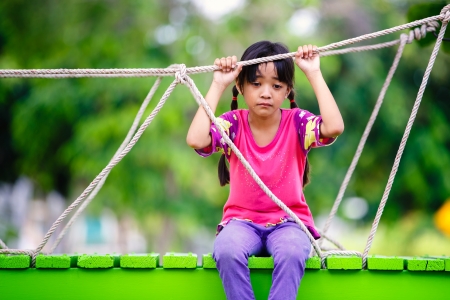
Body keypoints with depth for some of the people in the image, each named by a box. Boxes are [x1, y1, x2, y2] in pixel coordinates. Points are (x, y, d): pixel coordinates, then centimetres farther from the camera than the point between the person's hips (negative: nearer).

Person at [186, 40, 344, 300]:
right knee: (227, 250, -34)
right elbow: (196, 140, -24)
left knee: (291, 252, -36)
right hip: (243, 220, 1)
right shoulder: (233, 124, -4)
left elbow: (334, 127, -26)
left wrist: (314, 74, -19)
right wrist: (218, 85, -18)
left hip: (289, 220, 0)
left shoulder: (297, 123, -5)